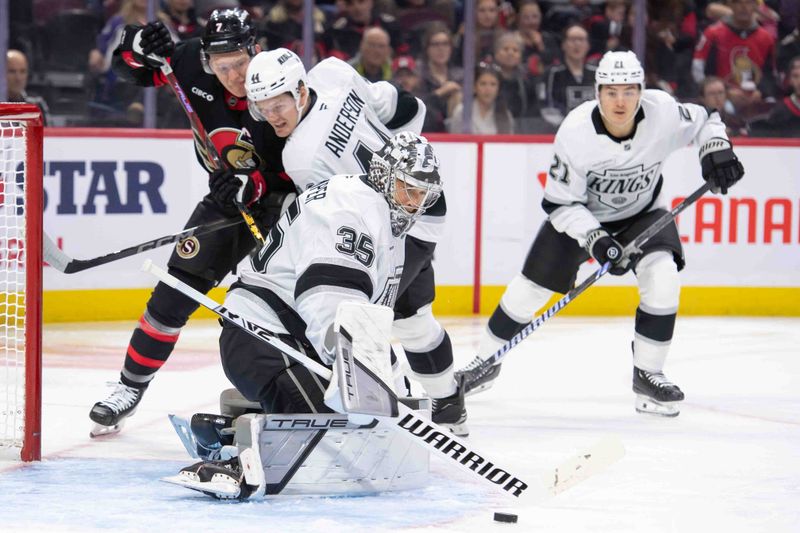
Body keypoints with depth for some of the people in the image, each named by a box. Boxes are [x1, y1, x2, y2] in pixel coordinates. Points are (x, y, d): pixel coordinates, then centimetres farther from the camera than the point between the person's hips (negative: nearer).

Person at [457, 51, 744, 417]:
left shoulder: (663, 113, -26)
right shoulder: (575, 132, -31)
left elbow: (704, 120, -3)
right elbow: (561, 203, -23)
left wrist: (716, 150, -22)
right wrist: (595, 239, -34)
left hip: (641, 213, 1)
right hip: (580, 213, -1)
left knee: (662, 277, -23)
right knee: (532, 286, -2)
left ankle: (647, 375, -10)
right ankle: (486, 362, 21)